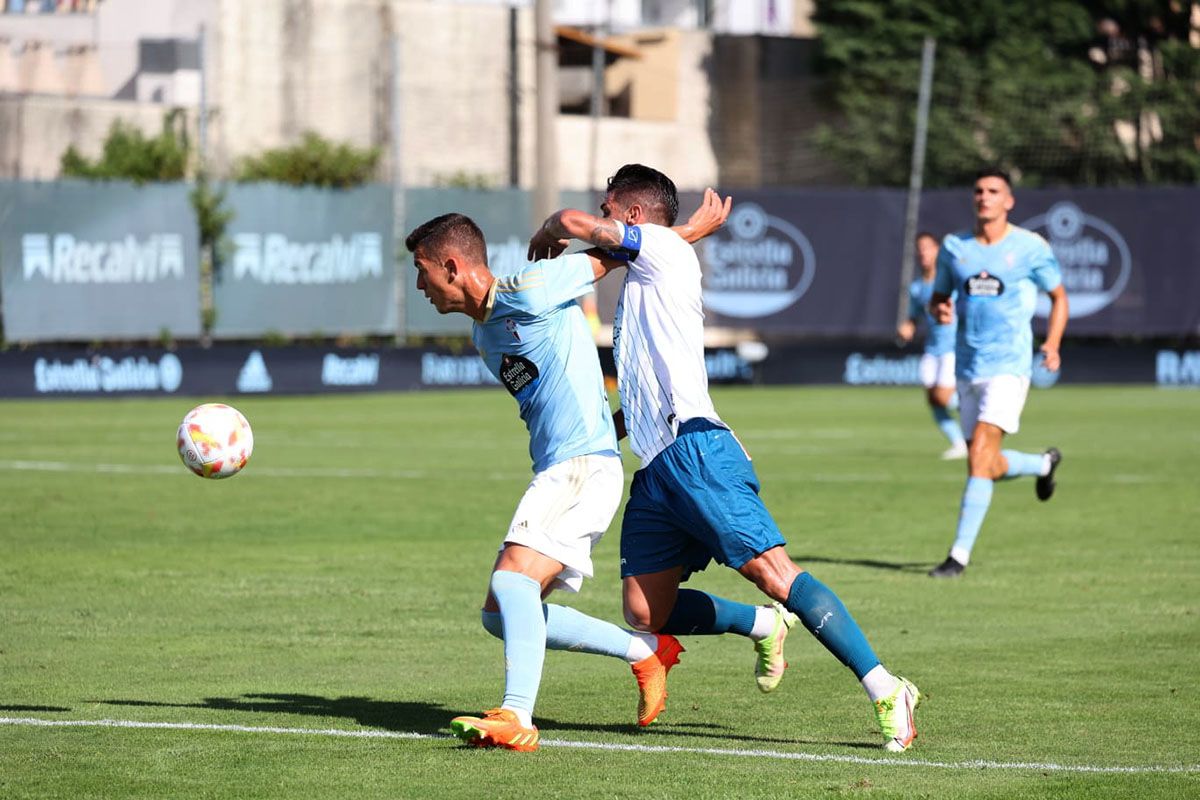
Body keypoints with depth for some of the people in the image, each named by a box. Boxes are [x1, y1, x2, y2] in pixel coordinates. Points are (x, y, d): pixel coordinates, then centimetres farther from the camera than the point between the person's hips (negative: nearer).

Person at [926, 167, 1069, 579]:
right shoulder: (953, 247, 7)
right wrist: (939, 309, -8)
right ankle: (1044, 463, 43)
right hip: (968, 369, 5)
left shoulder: (1030, 247, -2)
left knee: (979, 457, -17)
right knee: (988, 467, 10)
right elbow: (939, 296, 17)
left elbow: (1058, 296, 9)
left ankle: (960, 553, -15)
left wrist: (1052, 344, -5)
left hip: (1009, 364, -5)